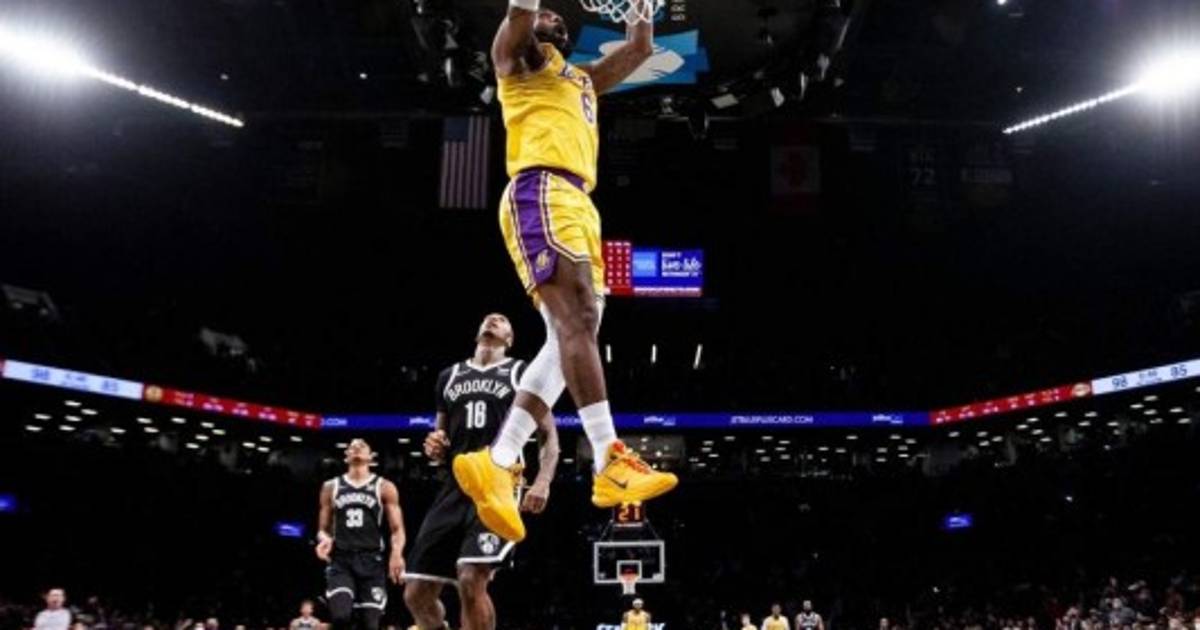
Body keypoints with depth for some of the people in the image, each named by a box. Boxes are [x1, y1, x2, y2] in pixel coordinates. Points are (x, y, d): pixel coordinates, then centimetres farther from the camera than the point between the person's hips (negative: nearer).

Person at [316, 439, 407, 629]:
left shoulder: (384, 487, 8)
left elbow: (397, 528, 3)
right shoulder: (331, 487, 13)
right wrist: (324, 539, -8)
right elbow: (323, 529, 17)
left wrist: (397, 553, -18)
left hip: (371, 561, 0)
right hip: (340, 561, 1)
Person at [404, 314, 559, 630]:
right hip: (457, 488, 5)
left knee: (471, 581, -24)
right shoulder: (449, 376, 20)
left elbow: (550, 437, 5)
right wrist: (434, 447, 1)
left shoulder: (522, 372, 8)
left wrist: (542, 482, -12)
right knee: (416, 592, 1)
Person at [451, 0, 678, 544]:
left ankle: (495, 464, -4)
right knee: (578, 319, -21)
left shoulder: (583, 77, 37)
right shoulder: (520, 55, 16)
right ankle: (610, 462, -29)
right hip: (541, 193, -8)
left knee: (570, 333, -3)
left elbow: (640, 49, 40)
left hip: (578, 204, 8)